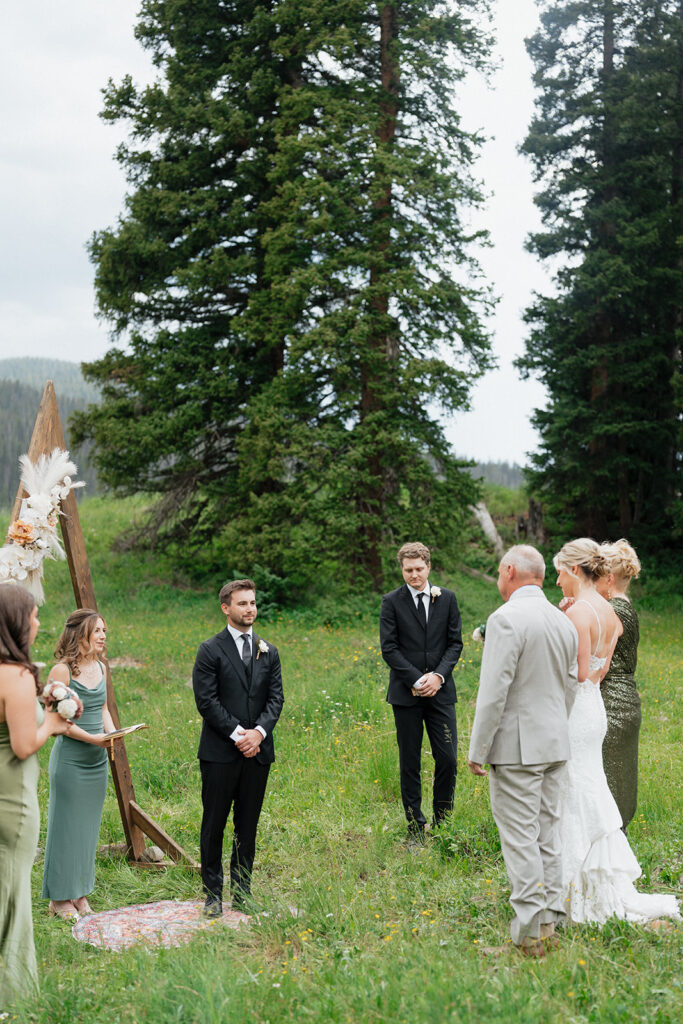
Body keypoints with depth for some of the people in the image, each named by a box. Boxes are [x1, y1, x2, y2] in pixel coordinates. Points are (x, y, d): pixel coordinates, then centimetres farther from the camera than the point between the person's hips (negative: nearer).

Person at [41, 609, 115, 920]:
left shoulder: (101, 668, 9)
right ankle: (60, 898, 11)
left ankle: (80, 892, 22)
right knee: (66, 825, 0)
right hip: (70, 758, -7)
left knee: (88, 826, 11)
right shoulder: (61, 670, -12)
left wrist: (112, 731, -1)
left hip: (98, 759, 7)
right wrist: (91, 737, -20)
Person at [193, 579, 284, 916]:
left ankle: (242, 894, 18)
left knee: (248, 826, 9)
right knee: (214, 825, 2)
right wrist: (237, 734, -14)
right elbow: (206, 701, -9)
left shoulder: (268, 651, 12)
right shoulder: (211, 650, -3)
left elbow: (276, 698, 7)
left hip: (257, 750, 4)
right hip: (220, 752, -4)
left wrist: (259, 731, -10)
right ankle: (213, 895, 12)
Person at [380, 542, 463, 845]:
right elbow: (389, 648, -4)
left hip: (440, 691, 2)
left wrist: (439, 675, -9)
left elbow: (455, 643, 7)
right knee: (409, 764, 4)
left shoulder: (447, 599, 7)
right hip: (406, 693, -1)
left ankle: (443, 822, 16)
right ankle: (416, 828, 14)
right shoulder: (392, 602, 0)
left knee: (448, 760, -2)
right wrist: (417, 680, -12)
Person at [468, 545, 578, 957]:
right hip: (555, 745, 8)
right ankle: (549, 925, 20)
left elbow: (494, 691, -18)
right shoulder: (564, 622, 10)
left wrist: (478, 750, -12)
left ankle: (529, 938, -2)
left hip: (517, 745, -8)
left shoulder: (507, 618, -15)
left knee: (520, 840, -4)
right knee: (548, 834, 14)